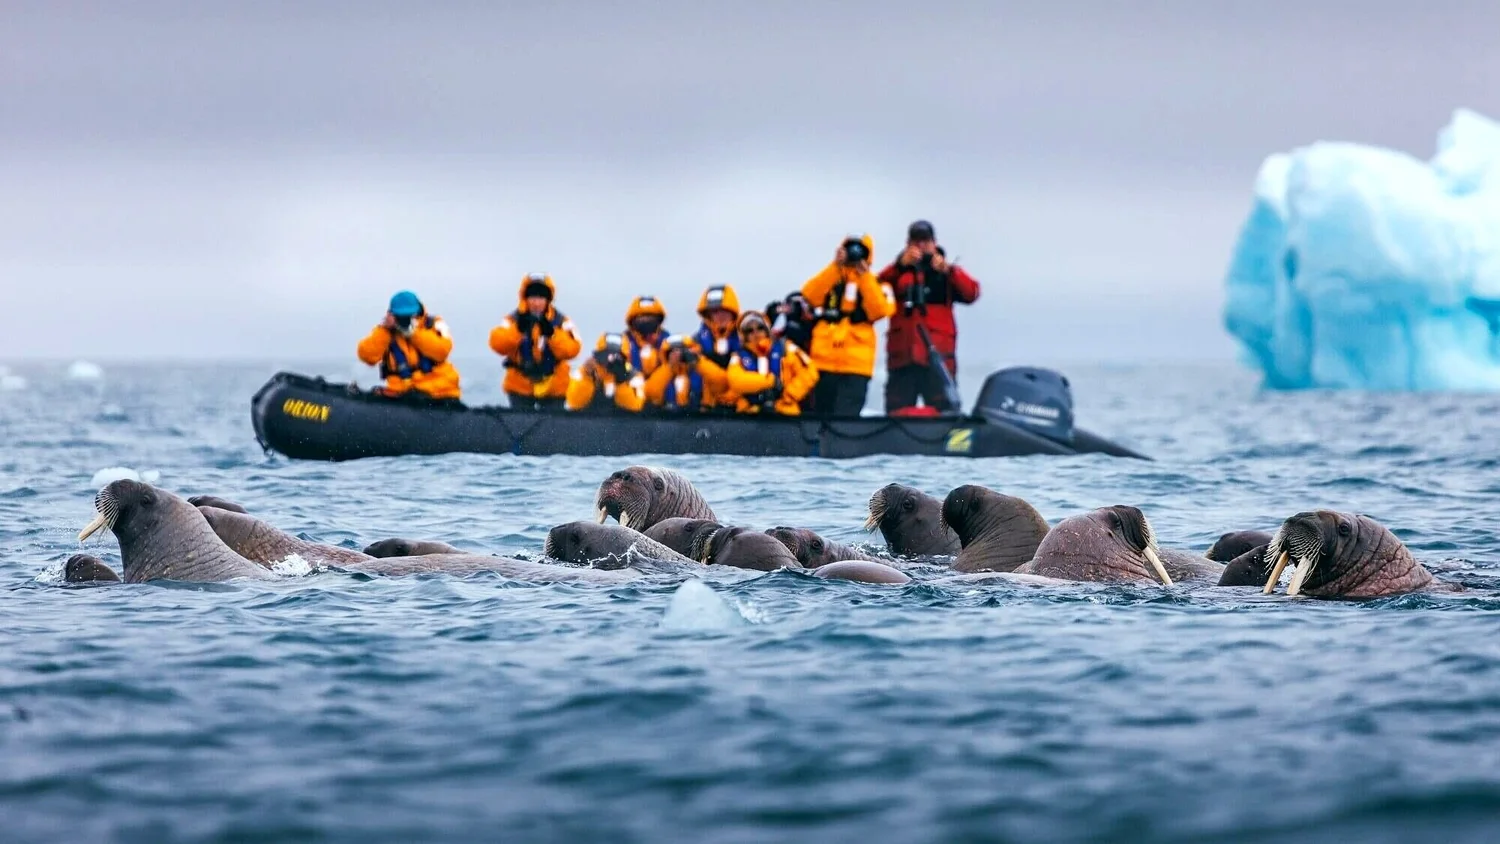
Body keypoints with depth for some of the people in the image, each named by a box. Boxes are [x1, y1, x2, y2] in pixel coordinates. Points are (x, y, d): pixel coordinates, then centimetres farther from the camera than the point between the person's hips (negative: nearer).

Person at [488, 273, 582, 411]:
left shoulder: (560, 322, -5)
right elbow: (498, 344, -22)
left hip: (553, 389, 0)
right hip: (520, 388, 0)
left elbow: (572, 350, -18)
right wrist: (518, 329, -35)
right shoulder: (514, 320, -6)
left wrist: (552, 334, -31)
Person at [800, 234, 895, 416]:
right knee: (822, 415, 6)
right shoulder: (830, 277, 14)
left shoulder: (875, 284, 9)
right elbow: (810, 296, -7)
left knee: (846, 417, -14)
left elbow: (880, 310, -10)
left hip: (856, 364, -3)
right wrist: (835, 267, -12)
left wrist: (864, 277, -10)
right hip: (824, 360, 3)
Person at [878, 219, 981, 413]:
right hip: (902, 357, 1)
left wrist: (948, 270, -22)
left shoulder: (949, 274, 13)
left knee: (943, 416, -9)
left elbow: (971, 293, -6)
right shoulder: (898, 273, 14)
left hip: (937, 355, -1)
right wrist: (901, 265, -22)